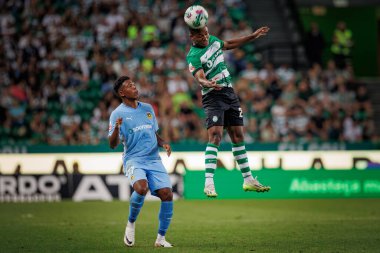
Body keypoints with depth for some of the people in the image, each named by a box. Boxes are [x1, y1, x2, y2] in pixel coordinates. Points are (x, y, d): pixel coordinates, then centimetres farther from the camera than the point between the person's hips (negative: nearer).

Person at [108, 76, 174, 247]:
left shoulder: (148, 109, 15)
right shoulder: (118, 114, -2)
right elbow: (113, 144, -9)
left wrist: (163, 144, 5)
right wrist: (116, 128, -28)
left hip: (154, 160, 5)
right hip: (133, 160, -5)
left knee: (167, 194, -13)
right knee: (141, 188, -33)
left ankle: (161, 238, 3)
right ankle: (131, 224, -5)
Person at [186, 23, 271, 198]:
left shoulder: (213, 40, 9)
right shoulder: (193, 56, -14)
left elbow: (229, 44, 28)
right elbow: (200, 77, -28)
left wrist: (253, 36, 31)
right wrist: (207, 83, -51)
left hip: (230, 93, 7)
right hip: (213, 97, -7)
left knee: (238, 136, 9)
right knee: (215, 136, -20)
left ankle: (248, 180, 16)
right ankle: (209, 183, -24)